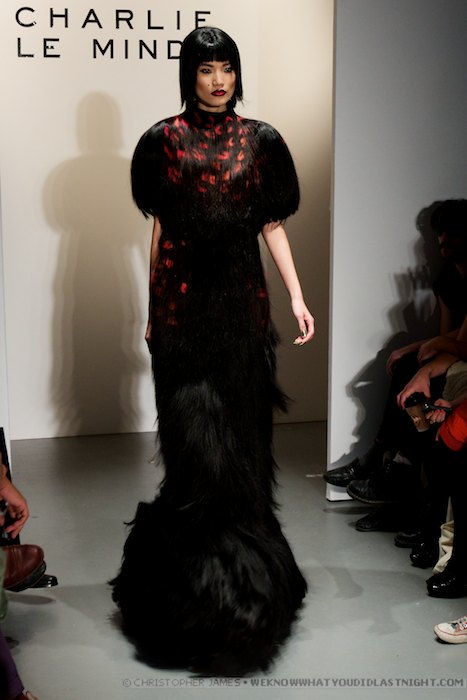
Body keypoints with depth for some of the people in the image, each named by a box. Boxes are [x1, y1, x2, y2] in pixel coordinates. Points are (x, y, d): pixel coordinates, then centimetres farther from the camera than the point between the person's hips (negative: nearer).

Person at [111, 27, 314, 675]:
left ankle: (242, 556, 22)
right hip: (182, 297, -1)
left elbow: (272, 224, 5)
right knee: (194, 431, 0)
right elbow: (160, 227, 5)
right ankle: (197, 569, 15)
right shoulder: (165, 139, 3)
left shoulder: (259, 141, 6)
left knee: (239, 423, 6)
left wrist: (297, 295, -3)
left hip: (241, 295, 2)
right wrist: (151, 308, 5)